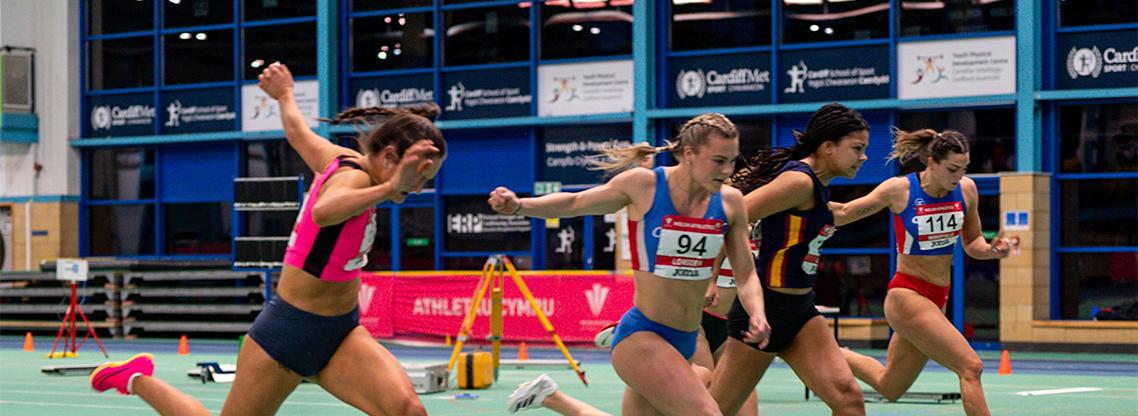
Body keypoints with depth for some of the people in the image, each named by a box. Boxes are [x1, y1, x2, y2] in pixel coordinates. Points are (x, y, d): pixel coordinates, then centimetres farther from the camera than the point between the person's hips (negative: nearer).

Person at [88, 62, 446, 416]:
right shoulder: (354, 176, -23)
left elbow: (296, 128, 20)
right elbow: (322, 213, -48)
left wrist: (286, 94, 41)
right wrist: (389, 188, -61)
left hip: (341, 334, 8)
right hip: (290, 332, -8)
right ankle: (138, 379, 35)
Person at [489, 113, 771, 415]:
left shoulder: (730, 201, 1)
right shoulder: (643, 185, -9)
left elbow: (745, 274, 8)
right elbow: (575, 203, 5)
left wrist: (758, 315, -12)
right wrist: (519, 205, -9)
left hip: (684, 343, 6)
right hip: (641, 334, -6)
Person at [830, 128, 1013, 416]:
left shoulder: (966, 189, -1)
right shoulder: (899, 189, -13)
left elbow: (972, 243, 11)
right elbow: (844, 214, -1)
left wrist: (991, 250, -10)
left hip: (937, 299, 7)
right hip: (907, 295, -7)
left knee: (889, 387, 19)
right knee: (971, 367, -19)